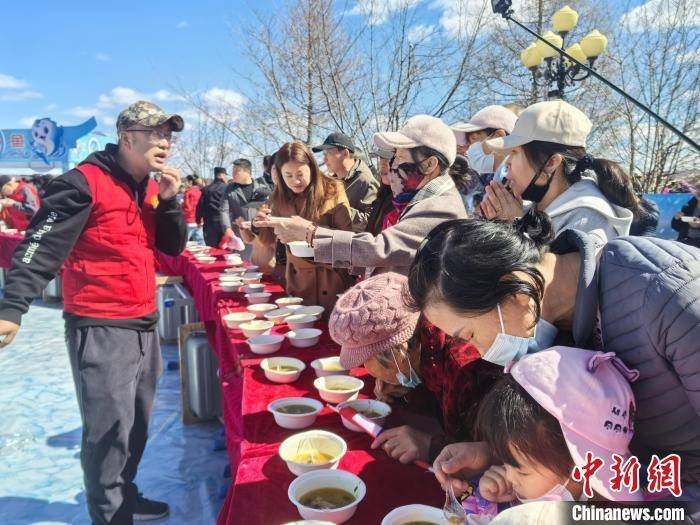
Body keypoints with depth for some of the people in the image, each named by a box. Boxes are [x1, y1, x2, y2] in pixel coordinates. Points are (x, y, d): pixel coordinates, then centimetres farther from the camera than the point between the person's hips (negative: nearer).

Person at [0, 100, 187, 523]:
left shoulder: (151, 188, 10)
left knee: (136, 425, 18)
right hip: (100, 328, -7)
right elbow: (42, 246, -17)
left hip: (145, 324, 8)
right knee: (110, 430, -2)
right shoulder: (86, 182, -13)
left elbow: (174, 247, 9)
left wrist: (169, 201, -5)